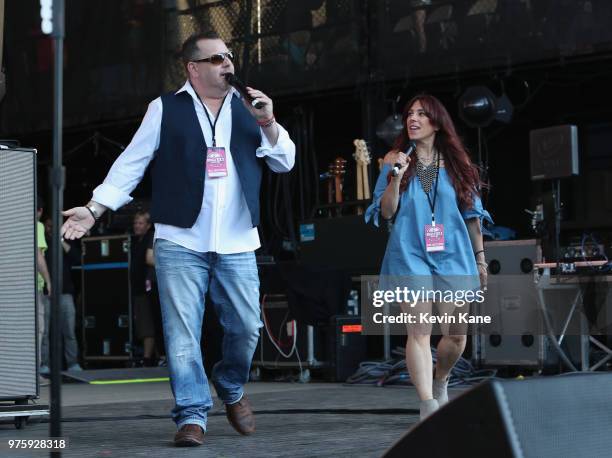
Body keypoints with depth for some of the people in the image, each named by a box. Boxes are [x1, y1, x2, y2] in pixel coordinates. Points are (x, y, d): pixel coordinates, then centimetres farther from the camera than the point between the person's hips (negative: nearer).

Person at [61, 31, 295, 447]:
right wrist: (95, 208, -3)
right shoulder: (166, 109, 5)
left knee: (247, 327, 3)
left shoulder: (249, 107, 13)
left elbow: (285, 162, 12)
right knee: (183, 333, -5)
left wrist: (268, 124, -6)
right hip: (180, 242, -2)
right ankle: (192, 415, 2)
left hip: (237, 244, 3)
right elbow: (132, 162, 5)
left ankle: (231, 388, 29)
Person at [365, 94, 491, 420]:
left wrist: (480, 257, 12)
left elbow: (471, 213, 14)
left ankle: (440, 381, 30)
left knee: (456, 334, 1)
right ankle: (428, 406, -12)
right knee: (419, 331, -10)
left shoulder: (455, 162, 10)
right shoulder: (395, 159, 7)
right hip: (411, 256, -2)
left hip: (453, 256, 2)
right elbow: (386, 212, 3)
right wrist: (397, 177, -12)